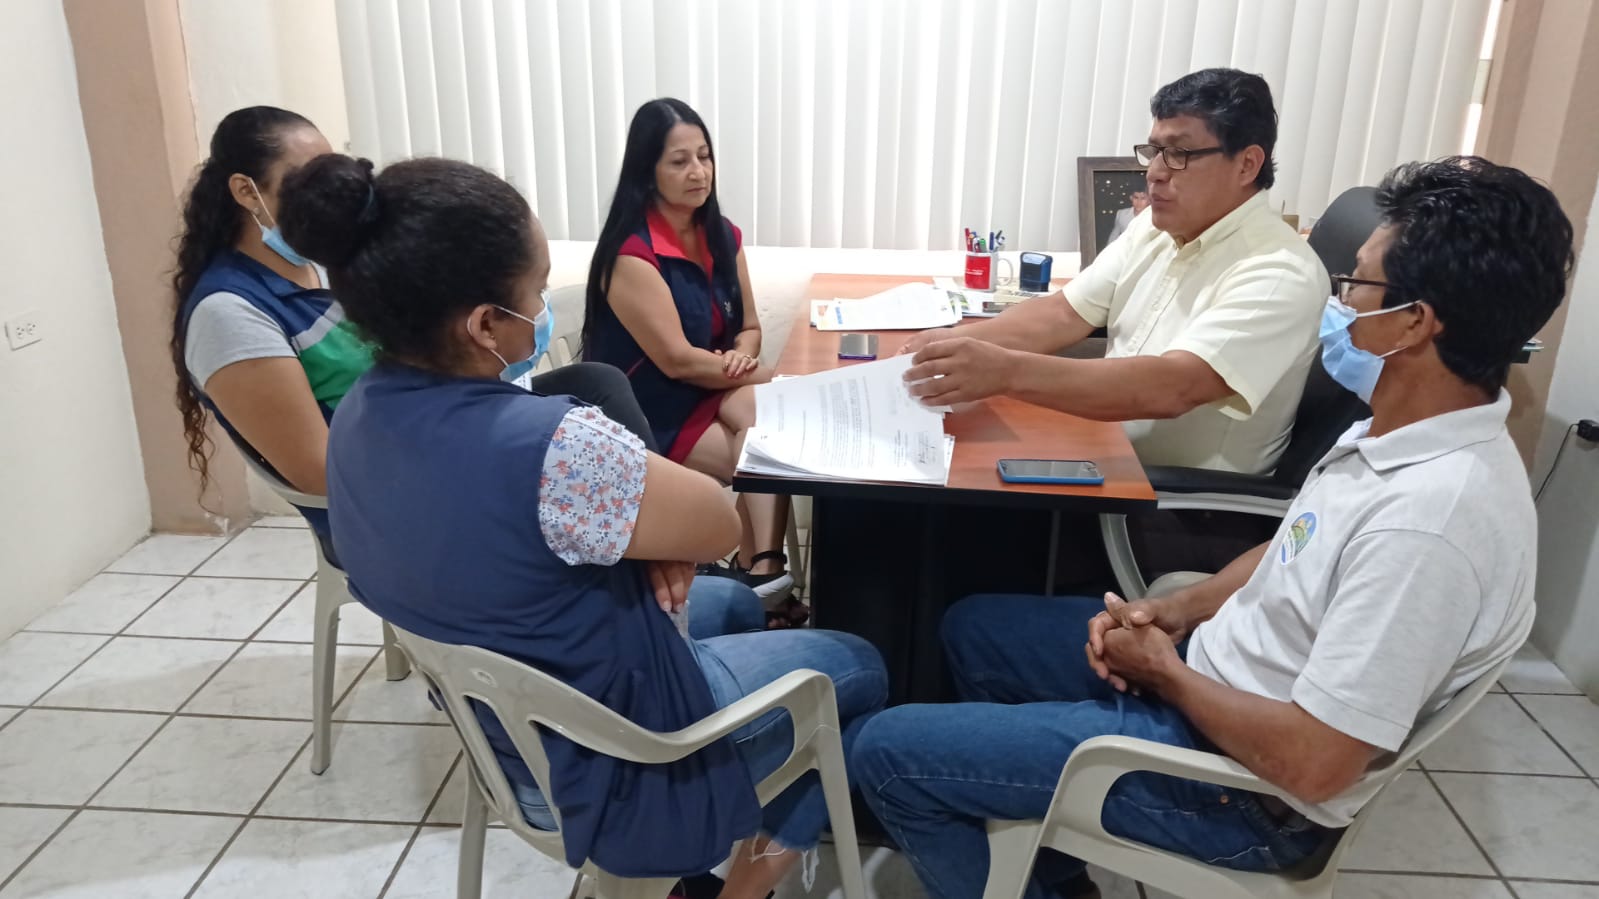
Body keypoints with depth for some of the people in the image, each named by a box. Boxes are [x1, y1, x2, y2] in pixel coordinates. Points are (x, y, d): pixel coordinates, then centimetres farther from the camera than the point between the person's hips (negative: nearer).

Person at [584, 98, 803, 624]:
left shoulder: (722, 236, 4)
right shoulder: (631, 254, -20)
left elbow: (749, 327, 11)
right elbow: (676, 360, -21)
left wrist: (741, 356, -14)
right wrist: (776, 378, -15)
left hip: (714, 391, 6)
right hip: (648, 412, -6)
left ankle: (760, 568, -29)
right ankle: (761, 567, -9)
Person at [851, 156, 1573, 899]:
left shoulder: (1428, 519, -32)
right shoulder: (1406, 433, -1)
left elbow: (1312, 765, -30)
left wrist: (1166, 671, -15)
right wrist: (1176, 612, 0)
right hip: (1219, 668, 10)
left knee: (888, 754, -8)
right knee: (974, 629, 20)